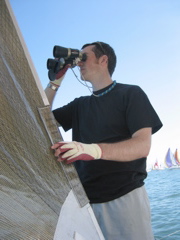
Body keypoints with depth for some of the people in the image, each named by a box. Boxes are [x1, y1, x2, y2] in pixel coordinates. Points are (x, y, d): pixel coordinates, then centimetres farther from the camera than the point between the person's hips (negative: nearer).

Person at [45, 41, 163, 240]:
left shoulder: (130, 93, 0)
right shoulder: (79, 105, 17)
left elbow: (143, 146, -14)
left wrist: (94, 150, -31)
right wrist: (56, 81, 6)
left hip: (125, 197, -4)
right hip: (85, 199, 4)